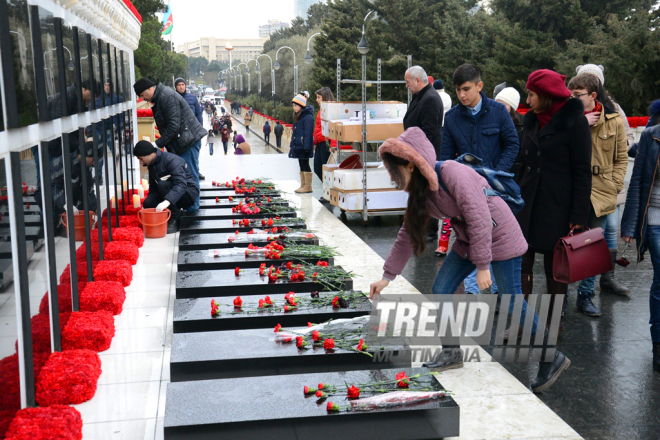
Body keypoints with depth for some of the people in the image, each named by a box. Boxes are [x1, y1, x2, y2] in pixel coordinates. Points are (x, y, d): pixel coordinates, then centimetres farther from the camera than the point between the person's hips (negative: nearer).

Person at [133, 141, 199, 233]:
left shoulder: (171, 160, -22)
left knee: (162, 185, -33)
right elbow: (153, 188, 16)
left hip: (189, 192, -8)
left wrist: (167, 201, -48)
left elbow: (181, 184, -35)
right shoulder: (151, 165, 7)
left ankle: (174, 220, -21)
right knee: (147, 204, -17)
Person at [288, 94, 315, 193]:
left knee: (305, 165, -4)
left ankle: (308, 186, 2)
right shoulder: (297, 116, 16)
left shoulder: (308, 117, -14)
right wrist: (291, 144, 20)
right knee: (301, 165, 13)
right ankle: (303, 185, 19)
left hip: (303, 146, -9)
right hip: (297, 146, 9)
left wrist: (306, 147, -22)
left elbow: (308, 133, -19)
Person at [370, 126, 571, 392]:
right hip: (467, 240, 8)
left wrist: (482, 265, -25)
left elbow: (479, 219, -28)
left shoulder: (454, 175, -28)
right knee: (440, 291, 1)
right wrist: (387, 276, 4)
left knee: (512, 303, -4)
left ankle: (553, 360, 12)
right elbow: (407, 235, 5)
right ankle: (452, 353, 17)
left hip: (500, 236, -8)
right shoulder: (420, 191, 0)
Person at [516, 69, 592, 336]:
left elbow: (582, 173, -10)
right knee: (521, 262, 2)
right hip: (527, 204, 6)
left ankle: (554, 321, 20)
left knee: (555, 265, 5)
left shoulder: (575, 122, -8)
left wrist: (578, 216, -13)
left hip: (557, 206, -5)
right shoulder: (532, 121, 11)